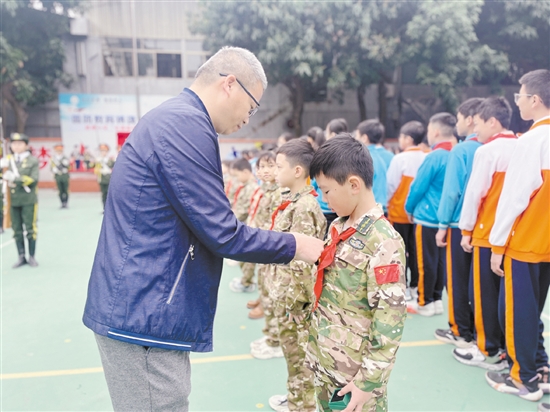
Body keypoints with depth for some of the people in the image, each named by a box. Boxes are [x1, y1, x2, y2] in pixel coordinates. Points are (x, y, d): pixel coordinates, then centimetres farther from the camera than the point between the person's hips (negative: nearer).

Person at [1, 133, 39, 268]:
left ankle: (32, 256, 11)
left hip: (28, 200, -3)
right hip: (13, 200, 3)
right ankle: (21, 257, 15)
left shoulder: (33, 160, 1)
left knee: (30, 229, 1)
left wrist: (16, 178, -17)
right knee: (17, 230, 6)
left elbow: (34, 179, -8)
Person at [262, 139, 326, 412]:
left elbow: (302, 262, -23)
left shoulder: (304, 208, -21)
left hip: (295, 299, -9)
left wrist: (290, 302, -18)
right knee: (293, 354, 23)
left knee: (300, 357, 8)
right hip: (284, 294, 9)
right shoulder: (294, 201, 8)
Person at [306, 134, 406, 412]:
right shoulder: (338, 227, 3)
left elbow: (390, 319, -21)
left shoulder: (383, 242, -21)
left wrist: (369, 381, -17)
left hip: (354, 373, -7)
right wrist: (315, 348, 15)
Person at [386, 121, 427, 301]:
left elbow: (391, 185, -12)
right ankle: (416, 286, 19)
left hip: (399, 211, -5)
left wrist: (386, 203, 4)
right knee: (415, 249, 12)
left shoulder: (400, 158, -14)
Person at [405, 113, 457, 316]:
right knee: (440, 260, 14)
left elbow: (418, 186, -14)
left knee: (426, 261, 3)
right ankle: (436, 299, 24)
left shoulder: (434, 157, -17)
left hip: (427, 217, -7)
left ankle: (425, 303, 12)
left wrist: (409, 208, 4)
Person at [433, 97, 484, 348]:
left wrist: (443, 225, -8)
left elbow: (451, 191, -15)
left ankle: (461, 332, 15)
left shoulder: (461, 151, -13)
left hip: (460, 224, -5)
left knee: (457, 280, 6)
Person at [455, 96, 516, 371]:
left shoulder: (487, 151, -12)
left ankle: (490, 352, 13)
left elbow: (475, 192, -13)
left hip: (488, 232, -6)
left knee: (485, 293, 4)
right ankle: (509, 347, 23)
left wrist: (466, 229, -4)